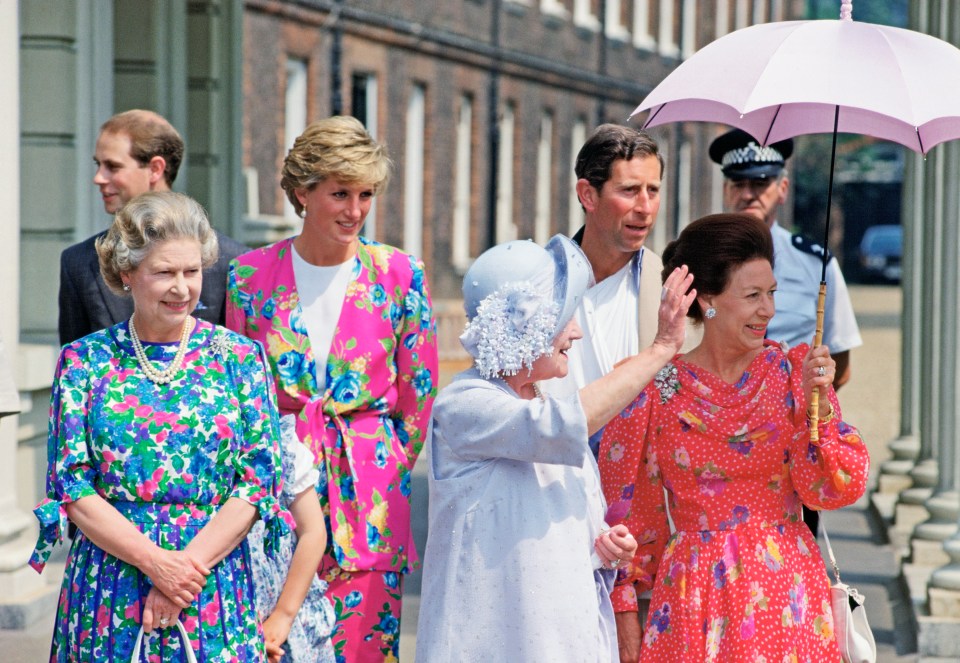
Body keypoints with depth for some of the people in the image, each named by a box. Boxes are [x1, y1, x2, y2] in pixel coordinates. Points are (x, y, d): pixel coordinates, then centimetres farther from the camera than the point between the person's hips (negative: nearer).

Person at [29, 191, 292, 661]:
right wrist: (154, 560, -14)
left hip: (214, 592, 0)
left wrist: (190, 565, -13)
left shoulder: (239, 357, 4)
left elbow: (259, 481, -1)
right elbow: (70, 485, -2)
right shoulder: (83, 361, 3)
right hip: (108, 596, 0)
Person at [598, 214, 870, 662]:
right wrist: (625, 623, 2)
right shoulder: (654, 390, -4)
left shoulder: (792, 372, 0)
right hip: (693, 591, -1)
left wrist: (818, 404, -16)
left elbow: (836, 488, -4)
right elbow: (629, 514, 3)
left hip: (785, 590, 1)